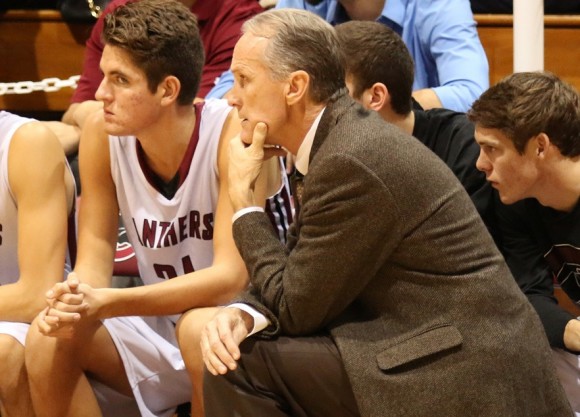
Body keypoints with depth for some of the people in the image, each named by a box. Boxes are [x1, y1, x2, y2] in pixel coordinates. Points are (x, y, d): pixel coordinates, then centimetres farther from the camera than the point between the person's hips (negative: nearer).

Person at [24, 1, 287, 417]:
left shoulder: (234, 134, -22)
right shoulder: (102, 133, -9)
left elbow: (231, 277, -28)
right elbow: (94, 260, -5)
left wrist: (107, 303, -38)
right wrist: (75, 300, -31)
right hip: (164, 328, 4)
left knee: (202, 330, -35)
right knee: (48, 340, -19)